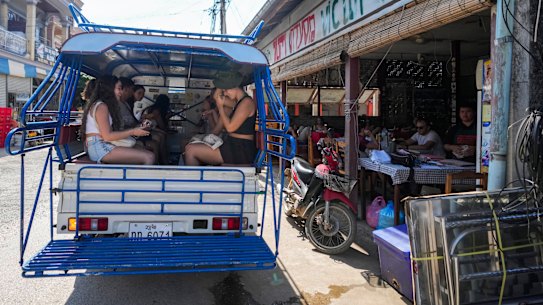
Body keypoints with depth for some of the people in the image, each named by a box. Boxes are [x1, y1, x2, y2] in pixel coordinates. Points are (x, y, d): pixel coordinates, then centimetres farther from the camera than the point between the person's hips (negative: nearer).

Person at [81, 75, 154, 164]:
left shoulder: (99, 105, 22)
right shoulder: (101, 106, -8)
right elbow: (107, 136, -15)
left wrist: (134, 130, 13)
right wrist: (132, 132, -9)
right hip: (99, 147, -10)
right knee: (149, 158, -22)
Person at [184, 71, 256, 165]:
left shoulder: (246, 102, -13)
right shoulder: (238, 102, 17)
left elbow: (230, 127, -19)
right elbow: (216, 97, 27)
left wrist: (220, 106, -9)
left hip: (240, 150, -10)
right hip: (235, 147, 10)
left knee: (190, 149, -11)